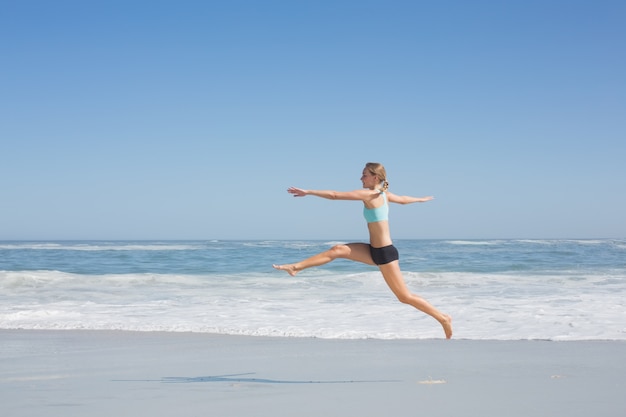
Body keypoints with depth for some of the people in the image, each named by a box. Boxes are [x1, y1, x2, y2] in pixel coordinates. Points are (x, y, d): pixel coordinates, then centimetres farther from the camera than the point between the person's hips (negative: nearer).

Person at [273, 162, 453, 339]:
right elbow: (403, 199, 29)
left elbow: (335, 195, -16)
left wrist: (307, 192, -11)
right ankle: (296, 267, 5)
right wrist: (421, 199, 50)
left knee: (405, 296, -2)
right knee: (338, 250, 2)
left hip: (385, 253, -9)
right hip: (376, 251, 9)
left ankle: (444, 319, 7)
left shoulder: (368, 194, -16)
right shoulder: (384, 195, 8)